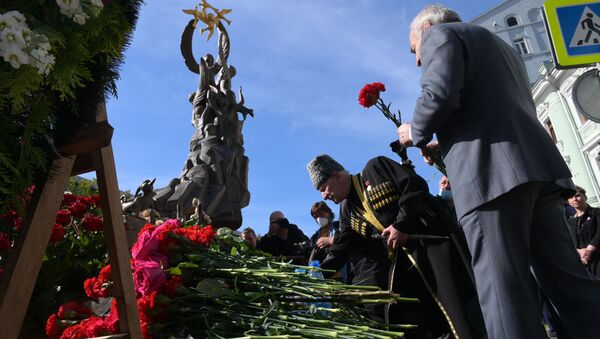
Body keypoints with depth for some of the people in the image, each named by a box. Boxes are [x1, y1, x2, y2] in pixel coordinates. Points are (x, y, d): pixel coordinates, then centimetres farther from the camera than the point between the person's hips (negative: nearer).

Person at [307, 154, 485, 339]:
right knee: (401, 318, 3)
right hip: (405, 255, 7)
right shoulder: (347, 210, 12)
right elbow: (341, 248, 8)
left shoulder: (375, 168, -7)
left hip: (432, 237, -7)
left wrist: (402, 223, -19)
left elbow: (416, 184, -15)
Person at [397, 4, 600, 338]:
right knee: (568, 279, 8)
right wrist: (445, 146, 31)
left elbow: (441, 94, -12)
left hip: (492, 173, -9)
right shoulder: (500, 45, 35)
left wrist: (416, 132, 7)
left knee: (505, 290, -9)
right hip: (537, 165, 9)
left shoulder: (439, 35, 10)